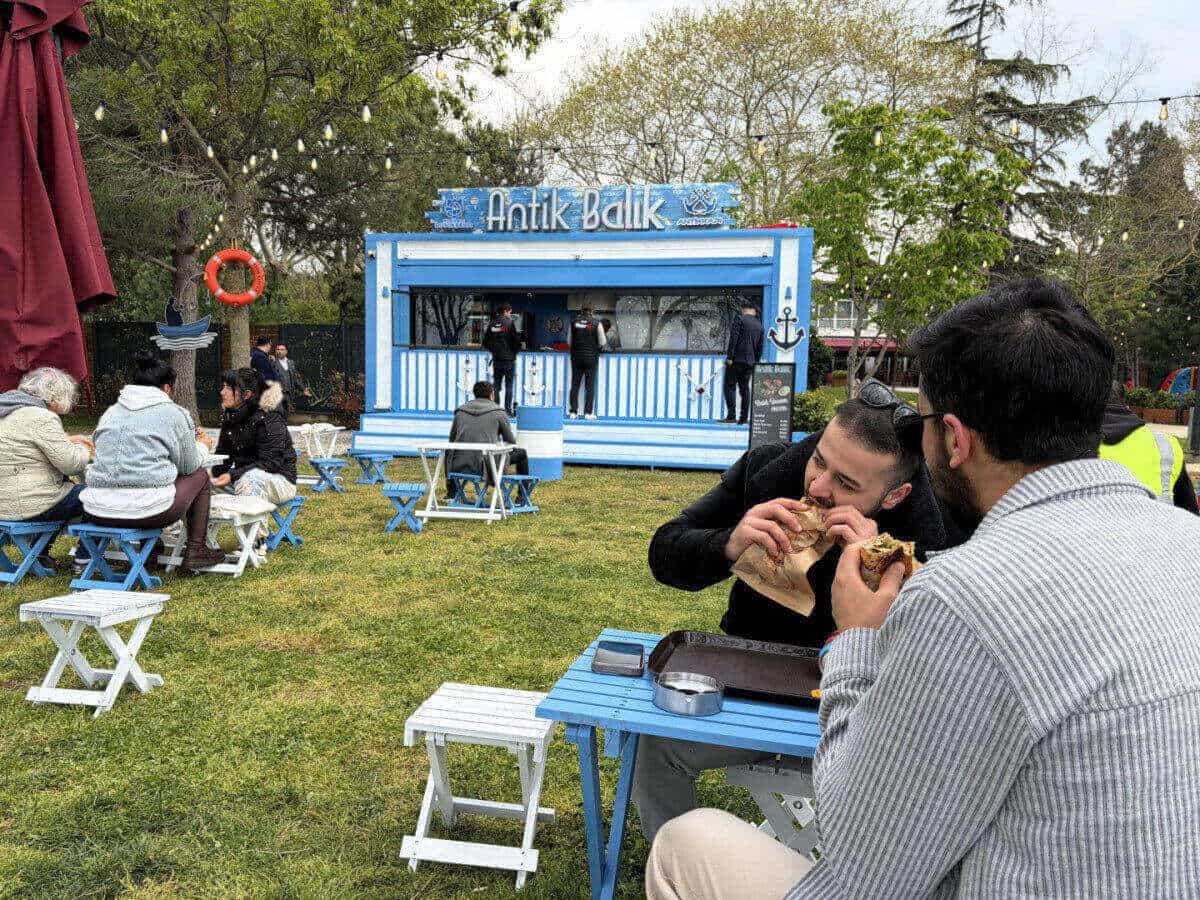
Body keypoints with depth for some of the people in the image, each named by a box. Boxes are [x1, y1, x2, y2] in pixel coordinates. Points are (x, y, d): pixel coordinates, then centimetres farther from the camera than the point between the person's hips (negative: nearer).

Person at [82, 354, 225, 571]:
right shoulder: (174, 413, 1)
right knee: (200, 476, 19)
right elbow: (189, 465, 9)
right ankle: (195, 551, 20)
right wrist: (202, 446, 32)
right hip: (148, 510, -6)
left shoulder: (110, 412, 16)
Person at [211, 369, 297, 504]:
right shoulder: (229, 417, 5)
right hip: (243, 477, 7)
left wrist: (232, 476, -29)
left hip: (278, 479, -7)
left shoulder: (269, 419, -19)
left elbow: (270, 463, -23)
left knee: (249, 477, -37)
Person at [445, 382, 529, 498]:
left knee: (448, 451, 39)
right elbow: (511, 442, 9)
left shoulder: (460, 411, 14)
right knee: (522, 452, 18)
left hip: (459, 467, 4)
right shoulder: (498, 412, 5)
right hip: (488, 467, -4)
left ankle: (450, 492, 41)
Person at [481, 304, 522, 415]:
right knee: (509, 385, 3)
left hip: (496, 359, 4)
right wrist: (516, 350, 4)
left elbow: (485, 342, 9)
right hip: (509, 358, -4)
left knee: (496, 385, 11)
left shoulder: (492, 323, 5)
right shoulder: (510, 322, -9)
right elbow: (516, 339, -13)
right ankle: (508, 409, 1)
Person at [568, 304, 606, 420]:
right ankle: (588, 412, 1)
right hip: (591, 358, -2)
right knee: (590, 386, 3)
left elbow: (569, 340, 8)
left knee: (575, 384, 7)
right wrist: (598, 347, 18)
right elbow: (602, 343, -2)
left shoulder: (574, 322, 3)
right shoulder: (596, 323, -4)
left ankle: (573, 411, 6)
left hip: (576, 357, 2)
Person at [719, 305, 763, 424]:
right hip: (750, 361, 6)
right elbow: (760, 347, 15)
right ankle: (744, 417, 9)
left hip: (736, 359, -6)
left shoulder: (740, 319, -4)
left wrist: (730, 357, -15)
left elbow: (733, 338, -14)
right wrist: (755, 363, 21)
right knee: (744, 388, 10)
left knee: (730, 386, -2)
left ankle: (731, 415, -11)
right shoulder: (759, 325, 13)